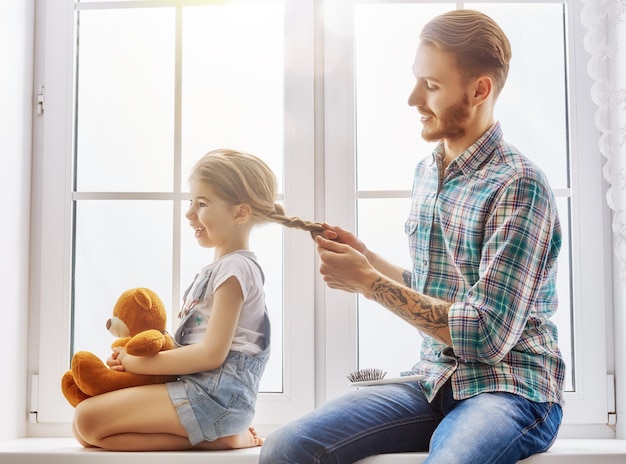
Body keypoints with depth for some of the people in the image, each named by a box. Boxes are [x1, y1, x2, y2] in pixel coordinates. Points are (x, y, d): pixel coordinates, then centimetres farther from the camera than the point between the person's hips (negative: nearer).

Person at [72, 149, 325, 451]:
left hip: (217, 392, -10)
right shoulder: (218, 268, 20)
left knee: (87, 419, -17)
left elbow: (212, 354, -19)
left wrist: (141, 363, -11)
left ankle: (215, 438, -11)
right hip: (201, 387, 10)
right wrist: (135, 357, 4)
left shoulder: (235, 268, -11)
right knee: (84, 428, 6)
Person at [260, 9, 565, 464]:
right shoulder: (426, 173, 11)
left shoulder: (518, 186, -13)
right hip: (434, 381, 6)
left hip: (509, 389, -5)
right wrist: (368, 259, 2)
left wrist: (369, 282, -15)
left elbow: (488, 336, -18)